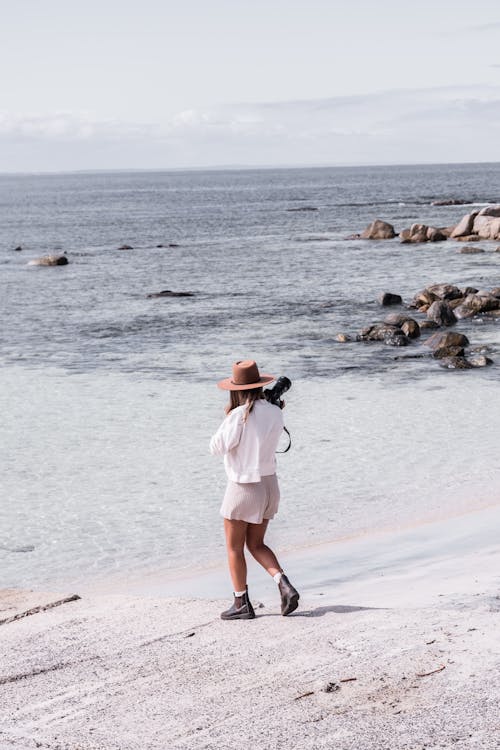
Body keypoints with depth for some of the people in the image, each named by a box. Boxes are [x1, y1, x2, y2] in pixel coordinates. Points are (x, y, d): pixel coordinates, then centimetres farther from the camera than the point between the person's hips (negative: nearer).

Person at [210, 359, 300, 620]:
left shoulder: (239, 415, -19)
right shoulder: (275, 413, 0)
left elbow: (217, 447, -13)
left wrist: (227, 418, -2)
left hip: (243, 486, -6)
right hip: (269, 484, 6)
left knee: (234, 547, 9)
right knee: (256, 544, 17)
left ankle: (241, 603, 14)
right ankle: (285, 585, -2)